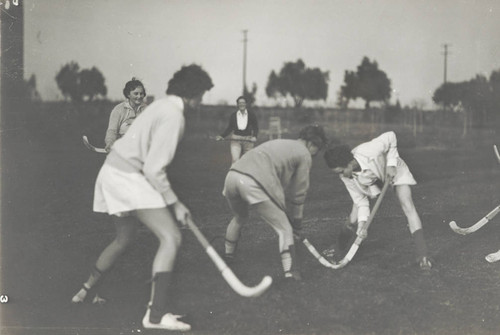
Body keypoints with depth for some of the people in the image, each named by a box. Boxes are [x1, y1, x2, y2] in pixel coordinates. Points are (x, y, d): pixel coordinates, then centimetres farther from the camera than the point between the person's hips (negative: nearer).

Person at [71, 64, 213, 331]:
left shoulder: (162, 106, 14)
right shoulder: (173, 116, -16)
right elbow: (153, 169, -21)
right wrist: (175, 204, -13)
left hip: (114, 169, 11)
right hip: (128, 177, -11)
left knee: (125, 235, 28)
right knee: (171, 237, -15)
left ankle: (87, 291, 42)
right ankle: (156, 314, -19)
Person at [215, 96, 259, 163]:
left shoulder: (252, 116, 2)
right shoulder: (233, 116, 5)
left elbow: (256, 128, 6)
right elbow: (229, 128, 13)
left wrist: (254, 137, -12)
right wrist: (222, 136, 1)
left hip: (248, 140, 0)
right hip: (236, 140, 0)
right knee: (235, 160, -15)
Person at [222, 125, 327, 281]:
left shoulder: (279, 144, 35)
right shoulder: (305, 155, 12)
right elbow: (298, 193, 15)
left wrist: (283, 212, 37)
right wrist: (297, 223, 26)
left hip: (232, 175, 8)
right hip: (253, 184, -8)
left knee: (240, 219, 36)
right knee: (284, 229, 4)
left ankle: (227, 256, 49)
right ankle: (290, 271, -1)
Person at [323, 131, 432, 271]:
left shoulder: (371, 152, -43)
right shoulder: (346, 177, -26)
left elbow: (391, 136, -24)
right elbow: (360, 201, -16)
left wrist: (391, 164, -26)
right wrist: (362, 223, -28)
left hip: (394, 170, -3)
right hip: (370, 180, 3)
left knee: (408, 207, -20)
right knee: (353, 219, -3)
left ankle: (422, 256, -19)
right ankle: (339, 247, 22)